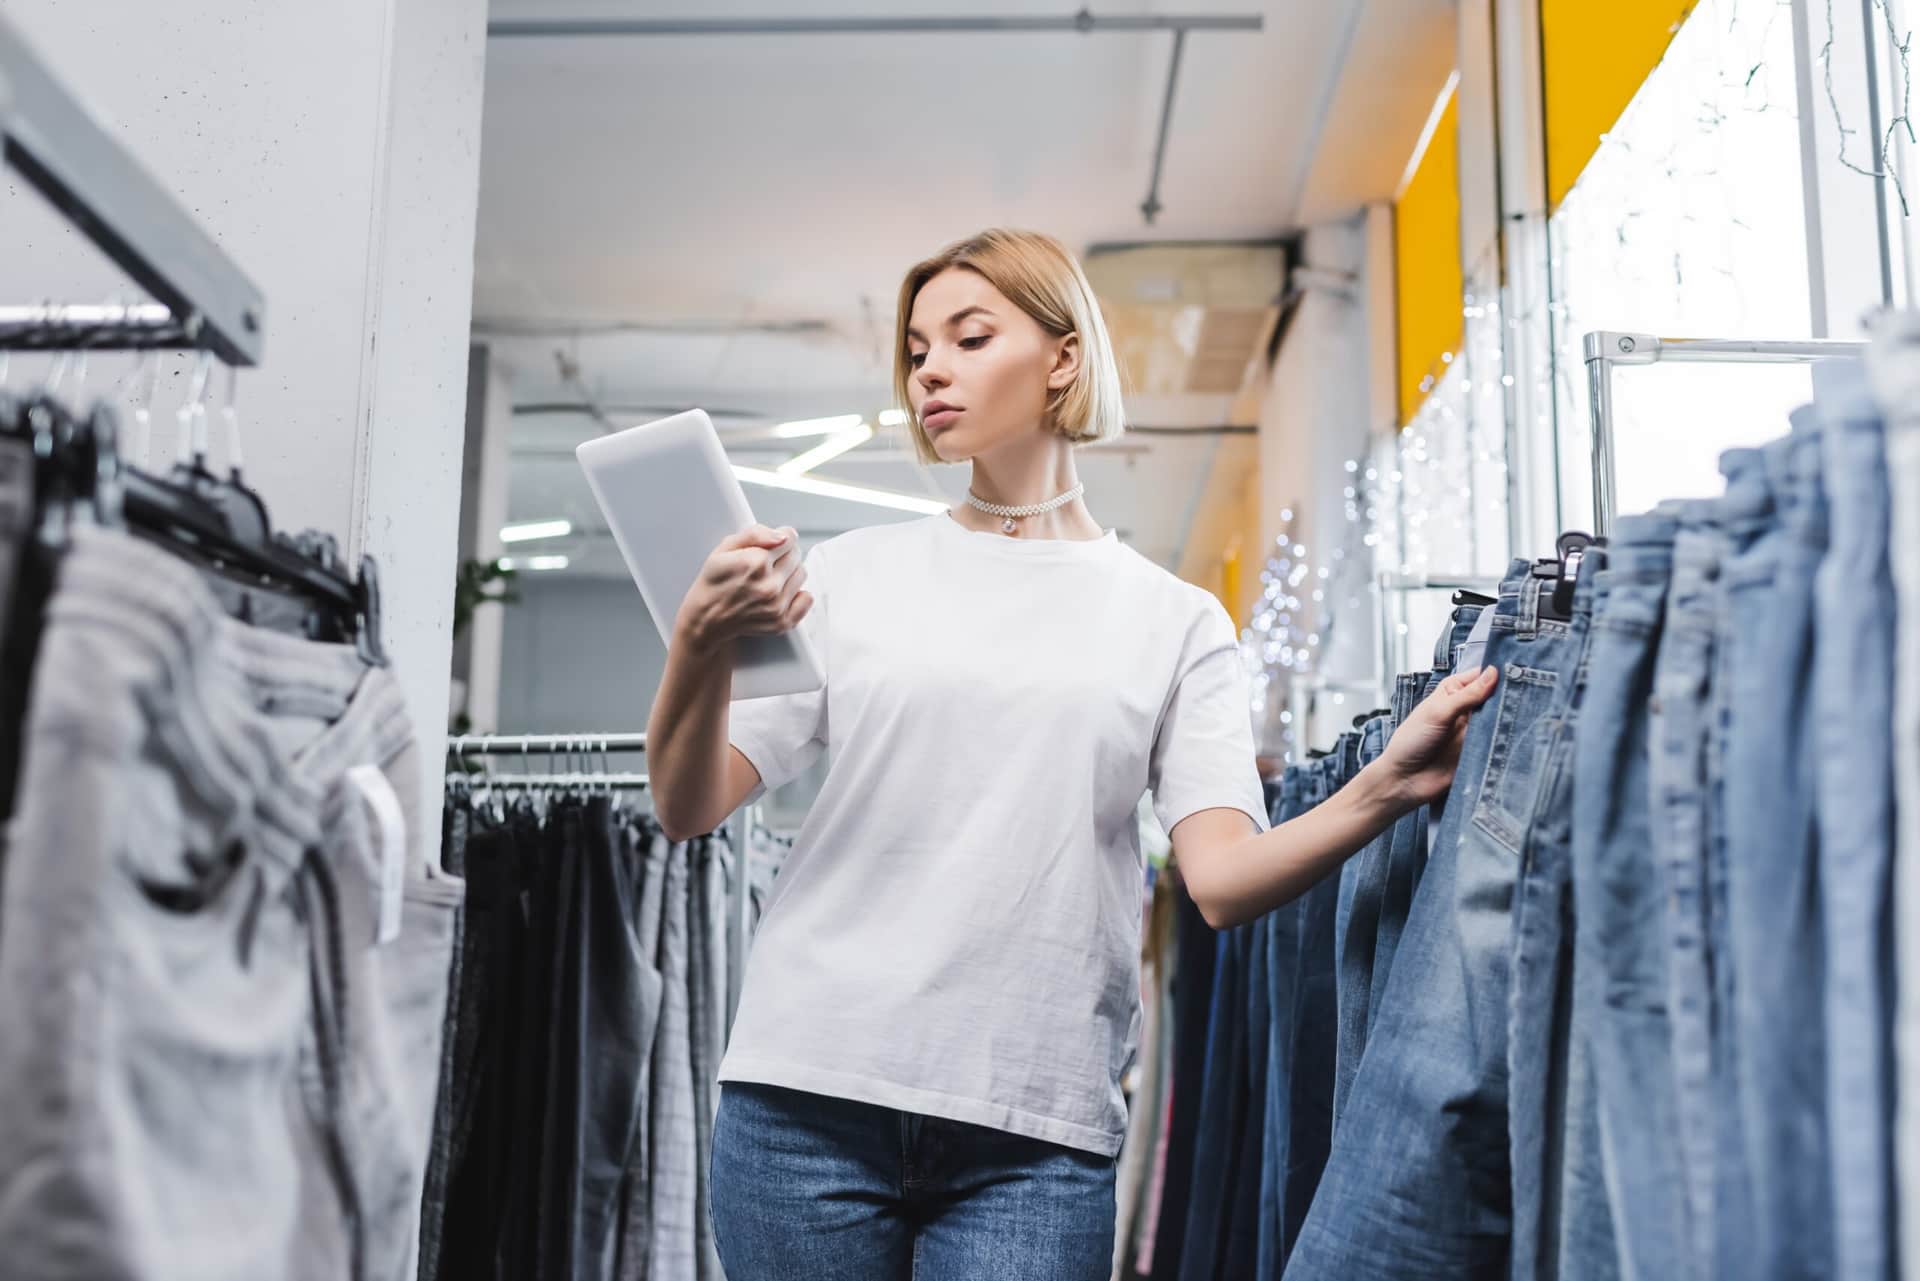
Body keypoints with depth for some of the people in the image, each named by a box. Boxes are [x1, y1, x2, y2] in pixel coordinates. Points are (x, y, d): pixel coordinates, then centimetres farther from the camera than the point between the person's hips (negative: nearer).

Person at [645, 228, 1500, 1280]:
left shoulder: (1175, 622, 7)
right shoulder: (853, 574, 8)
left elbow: (1223, 877, -3)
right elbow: (688, 811, 4)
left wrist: (1386, 788, -20)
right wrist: (702, 650, -15)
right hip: (809, 1095, 1)